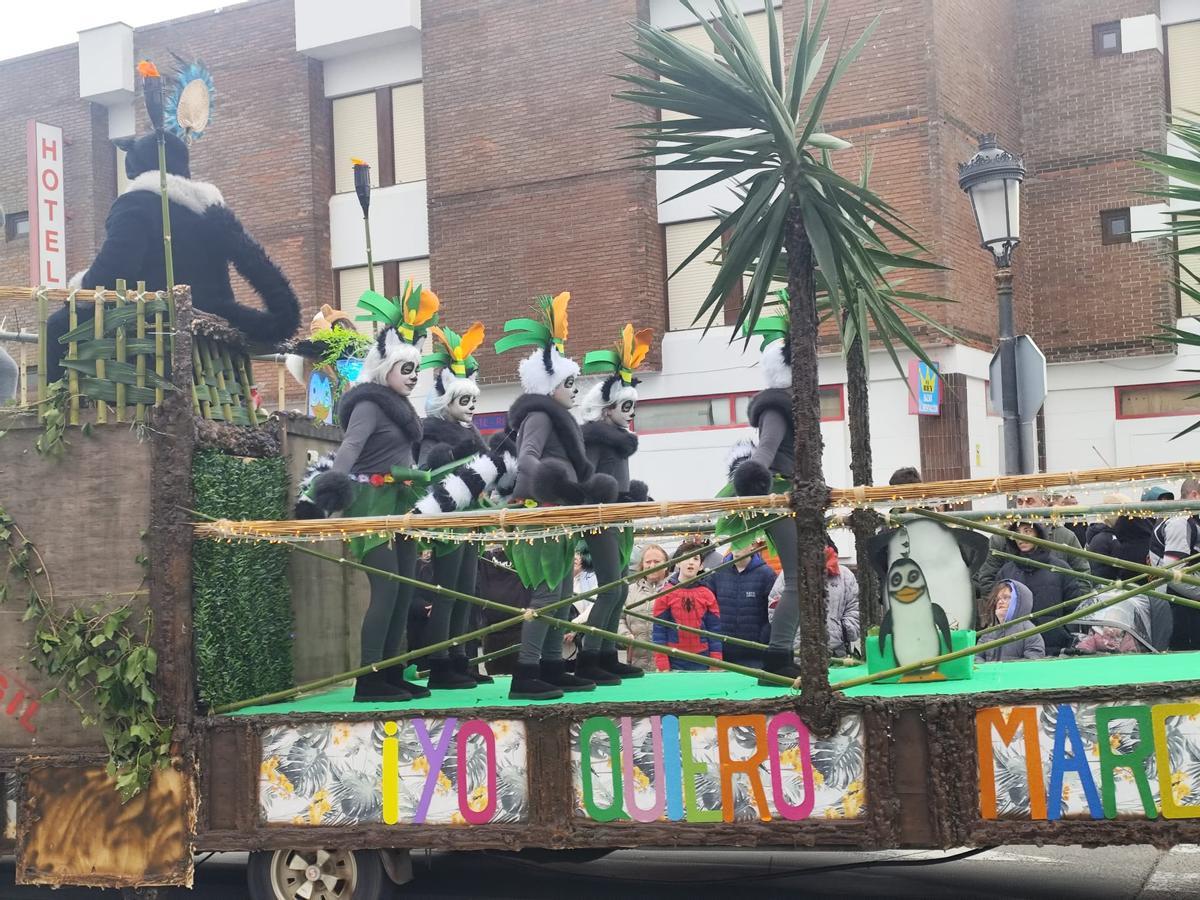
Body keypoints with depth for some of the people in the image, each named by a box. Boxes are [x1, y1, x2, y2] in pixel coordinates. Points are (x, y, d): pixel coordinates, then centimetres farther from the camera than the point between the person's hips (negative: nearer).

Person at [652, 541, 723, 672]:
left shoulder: (707, 595, 5)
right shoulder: (665, 595, 1)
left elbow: (715, 630, 5)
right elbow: (659, 630, -1)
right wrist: (662, 666, -8)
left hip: (702, 664, 1)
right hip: (674, 663, -1)